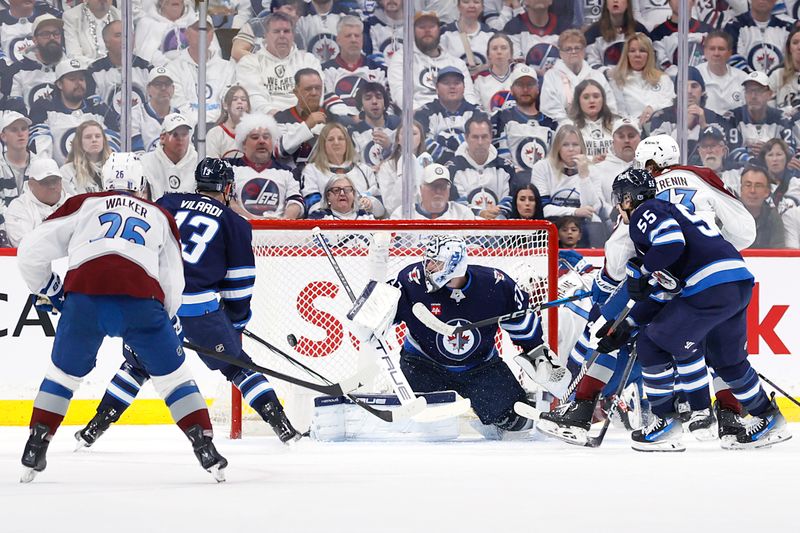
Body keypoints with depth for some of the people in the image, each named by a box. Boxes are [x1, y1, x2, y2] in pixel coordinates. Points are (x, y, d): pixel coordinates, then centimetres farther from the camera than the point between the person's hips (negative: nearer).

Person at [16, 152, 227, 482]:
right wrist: (167, 318, 39)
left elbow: (31, 251, 18)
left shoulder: (83, 205, 24)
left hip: (84, 298, 0)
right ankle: (206, 451, 9)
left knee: (63, 374, 21)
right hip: (141, 302, 0)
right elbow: (173, 281, 22)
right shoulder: (160, 217, 28)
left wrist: (47, 289, 33)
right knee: (173, 376, 15)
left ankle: (34, 453, 17)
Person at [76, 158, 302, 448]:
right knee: (236, 364, 14)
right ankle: (279, 422, 8)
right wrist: (237, 321, 22)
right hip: (200, 308, -2)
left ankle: (96, 426, 17)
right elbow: (239, 282, 11)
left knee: (136, 364, 21)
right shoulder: (235, 224, 11)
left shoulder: (169, 203, 16)